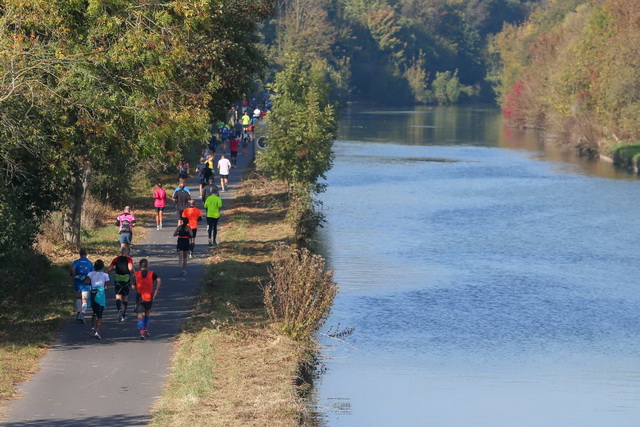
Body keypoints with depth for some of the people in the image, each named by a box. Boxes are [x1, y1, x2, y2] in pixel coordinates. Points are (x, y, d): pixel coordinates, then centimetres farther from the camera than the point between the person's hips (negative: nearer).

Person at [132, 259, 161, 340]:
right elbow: (158, 280, -17)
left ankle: (142, 332, -16)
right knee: (148, 312, 25)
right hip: (149, 297, 1)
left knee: (140, 315, -1)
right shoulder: (152, 274, 1)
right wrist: (156, 291, -12)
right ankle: (146, 329, 20)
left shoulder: (136, 275, 1)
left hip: (140, 297, -1)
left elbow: (133, 287, -1)